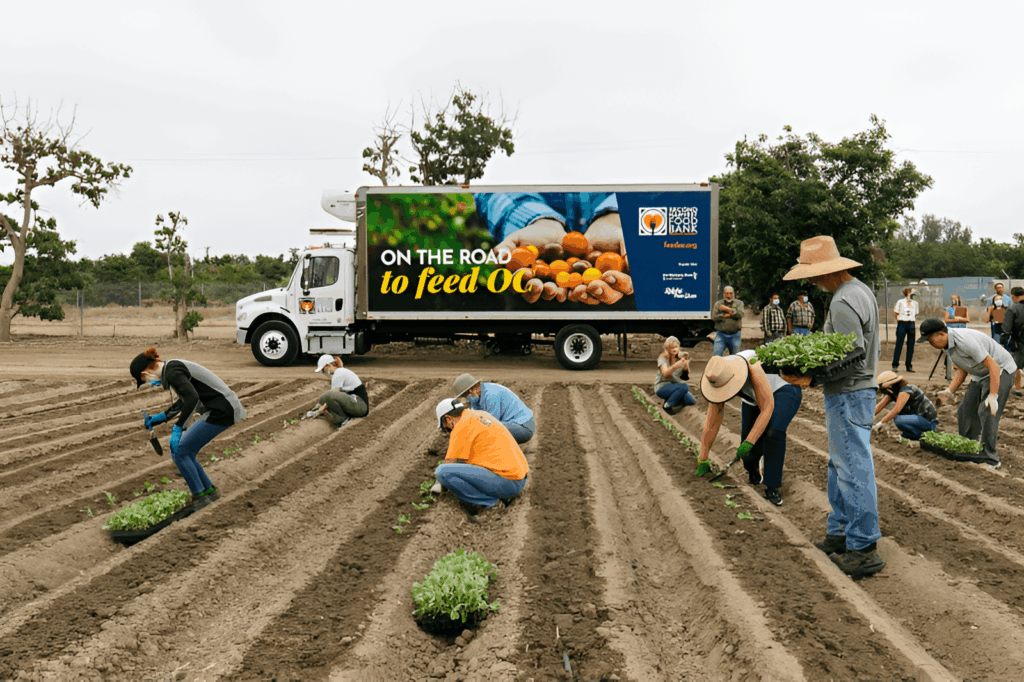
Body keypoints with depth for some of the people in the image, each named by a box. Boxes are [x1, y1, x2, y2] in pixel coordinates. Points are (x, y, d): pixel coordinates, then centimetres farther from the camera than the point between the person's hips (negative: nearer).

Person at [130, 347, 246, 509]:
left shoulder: (172, 372, -15)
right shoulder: (174, 367, 15)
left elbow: (193, 398, -30)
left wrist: (177, 429, -28)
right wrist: (162, 417, 29)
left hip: (221, 413, -10)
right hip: (222, 409, 10)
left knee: (179, 452, -2)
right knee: (185, 453, 14)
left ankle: (200, 496, 9)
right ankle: (209, 490, 26)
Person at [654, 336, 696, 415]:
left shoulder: (682, 356, -1)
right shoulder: (663, 357, -15)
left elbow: (686, 376, -8)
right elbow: (665, 374, -32)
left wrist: (686, 366, -30)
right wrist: (675, 366, -49)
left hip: (675, 386, 6)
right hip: (662, 387, -6)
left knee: (691, 401, -14)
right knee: (684, 386, -29)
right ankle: (667, 405, -12)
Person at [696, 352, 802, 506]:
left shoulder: (752, 369, -43)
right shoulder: (718, 380, -24)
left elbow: (767, 408, -37)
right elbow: (711, 424, -16)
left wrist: (748, 442, -41)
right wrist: (702, 460, -11)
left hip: (784, 391, -5)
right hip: (754, 400, 5)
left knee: (773, 432, -31)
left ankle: (772, 488, -17)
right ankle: (753, 475, 25)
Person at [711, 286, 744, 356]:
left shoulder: (739, 303, 10)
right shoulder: (718, 304, 10)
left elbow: (740, 314, -9)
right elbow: (714, 317, -5)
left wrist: (727, 309, -9)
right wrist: (726, 315, -11)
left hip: (735, 335, 1)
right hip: (721, 334, -1)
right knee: (716, 355, -11)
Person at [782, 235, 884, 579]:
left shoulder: (844, 302, -20)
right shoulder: (860, 290, 14)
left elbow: (851, 357, -25)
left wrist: (811, 377, -23)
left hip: (848, 394, -11)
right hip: (855, 390, 11)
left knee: (853, 467, -6)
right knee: (840, 464, 18)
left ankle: (863, 548, 0)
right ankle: (840, 532, 28)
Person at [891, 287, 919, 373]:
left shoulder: (915, 303, 14)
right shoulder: (900, 302, 2)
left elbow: (915, 316, 19)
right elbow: (897, 314, 5)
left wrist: (915, 327, 13)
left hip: (911, 325, 4)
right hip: (902, 324, -4)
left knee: (910, 346, 3)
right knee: (899, 345, -6)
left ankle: (909, 366, 9)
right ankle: (895, 365, -2)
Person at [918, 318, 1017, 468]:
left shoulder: (965, 341, -33)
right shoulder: (948, 344, -1)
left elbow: (993, 366, -30)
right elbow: (962, 371, 9)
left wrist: (993, 396, -33)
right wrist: (948, 392, -2)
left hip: (1001, 371, -10)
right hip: (981, 375, 10)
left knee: (987, 413, -18)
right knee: (966, 412, 8)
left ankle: (989, 459, -12)